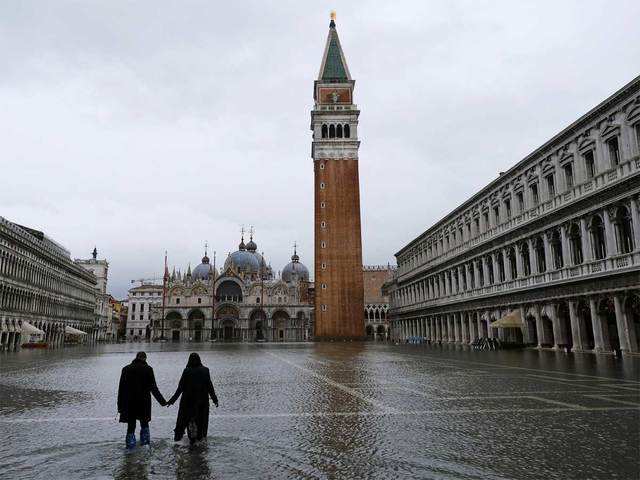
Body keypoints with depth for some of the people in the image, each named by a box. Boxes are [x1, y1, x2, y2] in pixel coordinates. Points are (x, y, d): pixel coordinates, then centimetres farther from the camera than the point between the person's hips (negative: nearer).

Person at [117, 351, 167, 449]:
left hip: (129, 403, 1)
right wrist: (162, 401, 4)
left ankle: (130, 445, 8)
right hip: (144, 402, -1)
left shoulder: (126, 369, 2)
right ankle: (145, 441, 18)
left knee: (131, 425, 8)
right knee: (144, 423, 18)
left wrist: (120, 405, 6)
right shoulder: (148, 369, -4)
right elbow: (153, 388, -3)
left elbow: (121, 388, 2)